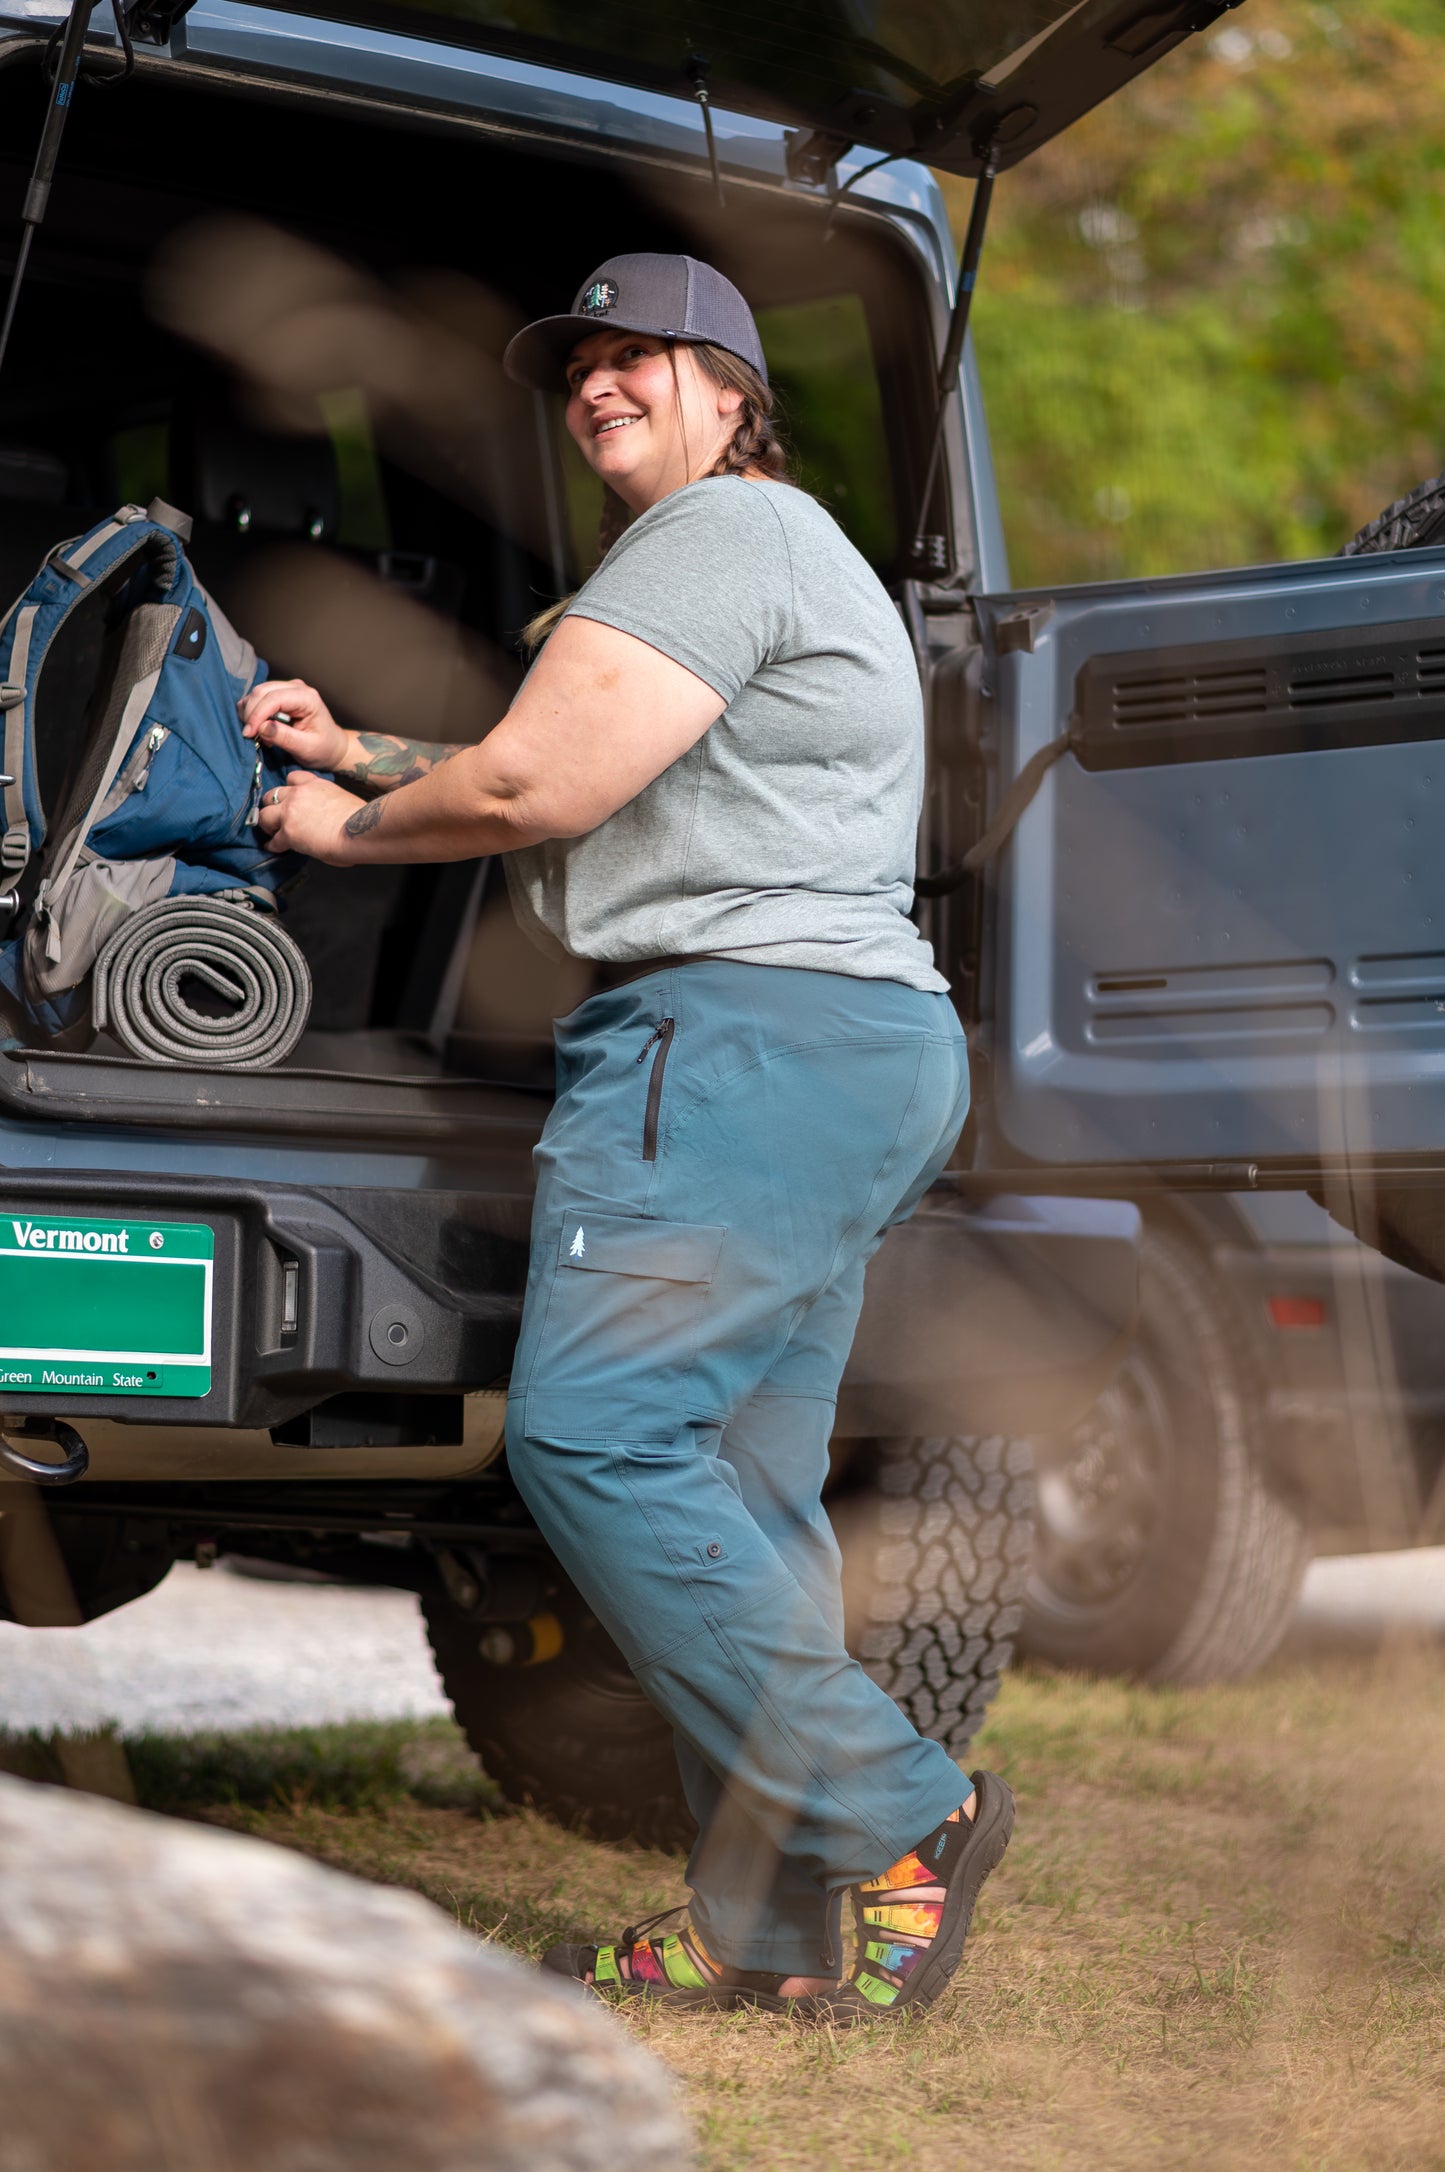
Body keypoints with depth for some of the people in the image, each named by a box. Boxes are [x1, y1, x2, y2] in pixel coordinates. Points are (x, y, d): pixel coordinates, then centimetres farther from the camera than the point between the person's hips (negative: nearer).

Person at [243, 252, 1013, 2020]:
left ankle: (893, 1818, -17)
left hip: (746, 1029, -11)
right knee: (736, 1497, 6)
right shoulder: (774, 553, 29)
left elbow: (532, 787, -13)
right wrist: (359, 751, 28)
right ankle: (775, 1929, 4)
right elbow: (577, 792, 33)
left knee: (591, 1436, -17)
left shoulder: (725, 532, -6)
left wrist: (347, 829, 4)